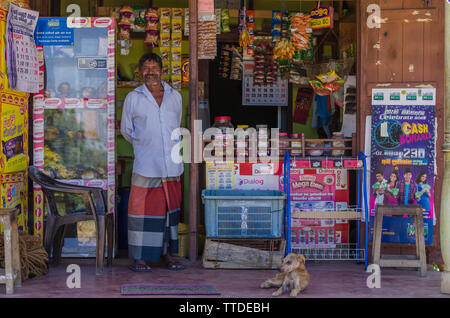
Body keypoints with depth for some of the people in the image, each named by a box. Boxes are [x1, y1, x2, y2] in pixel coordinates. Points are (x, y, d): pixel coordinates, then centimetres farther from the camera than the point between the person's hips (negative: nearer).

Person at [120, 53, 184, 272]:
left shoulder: (175, 97, 11)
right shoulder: (133, 98, 3)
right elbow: (126, 130, 12)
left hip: (172, 165, 3)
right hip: (145, 166, -3)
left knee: (170, 209, 7)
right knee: (143, 209, -4)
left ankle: (167, 254, 17)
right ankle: (139, 258, 3)